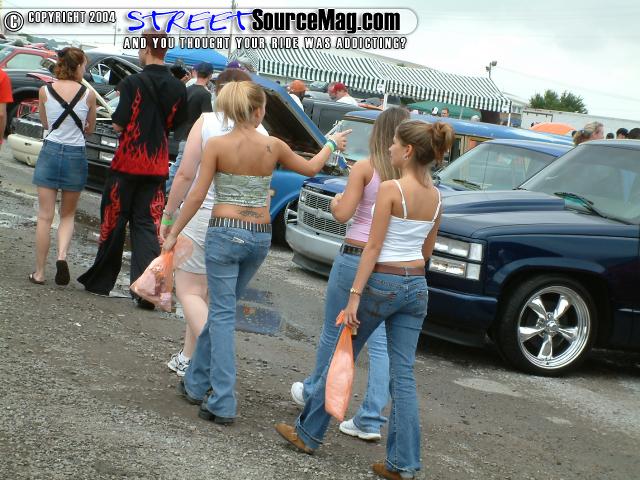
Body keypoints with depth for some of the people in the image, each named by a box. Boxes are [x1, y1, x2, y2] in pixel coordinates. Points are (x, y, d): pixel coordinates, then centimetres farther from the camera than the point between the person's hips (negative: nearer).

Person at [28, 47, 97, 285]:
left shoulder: (45, 91, -3)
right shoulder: (88, 94, -6)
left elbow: (45, 124, 11)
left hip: (50, 152, 0)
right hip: (76, 155, 0)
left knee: (44, 217, 5)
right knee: (68, 214, 16)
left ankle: (39, 272, 8)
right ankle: (62, 256, -8)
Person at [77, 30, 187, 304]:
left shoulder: (133, 83, -13)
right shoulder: (177, 88, 3)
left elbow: (119, 125, -13)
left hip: (128, 162, -4)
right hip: (157, 166, 4)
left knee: (113, 221, 9)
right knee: (147, 225, 4)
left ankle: (101, 281, 19)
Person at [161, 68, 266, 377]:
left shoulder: (207, 122, -8)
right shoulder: (261, 134, 2)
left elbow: (185, 175, -9)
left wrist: (168, 215, 0)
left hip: (202, 215, -5)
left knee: (189, 291, 2)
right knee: (205, 292, 18)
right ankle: (187, 359, 26)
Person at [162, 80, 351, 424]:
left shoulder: (217, 145, -8)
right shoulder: (273, 146, 0)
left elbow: (197, 196, -8)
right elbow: (311, 168, 17)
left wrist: (173, 233, 1)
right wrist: (331, 144, 36)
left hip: (224, 234, -3)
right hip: (260, 237, 3)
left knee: (222, 315, -1)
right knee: (222, 308, 18)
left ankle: (222, 404, -6)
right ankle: (196, 383, 30)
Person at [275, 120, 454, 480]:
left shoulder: (391, 189, -14)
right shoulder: (435, 196, 6)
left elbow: (373, 247, -16)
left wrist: (355, 295, -14)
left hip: (382, 283, -6)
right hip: (417, 286, 6)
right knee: (403, 374, 6)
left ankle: (308, 434, 25)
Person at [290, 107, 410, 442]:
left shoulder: (365, 168, -9)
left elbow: (342, 214, -10)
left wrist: (336, 201, 11)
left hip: (355, 257, -3)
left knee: (333, 331, 16)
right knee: (380, 342, 5)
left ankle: (313, 393, 36)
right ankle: (371, 420, 3)